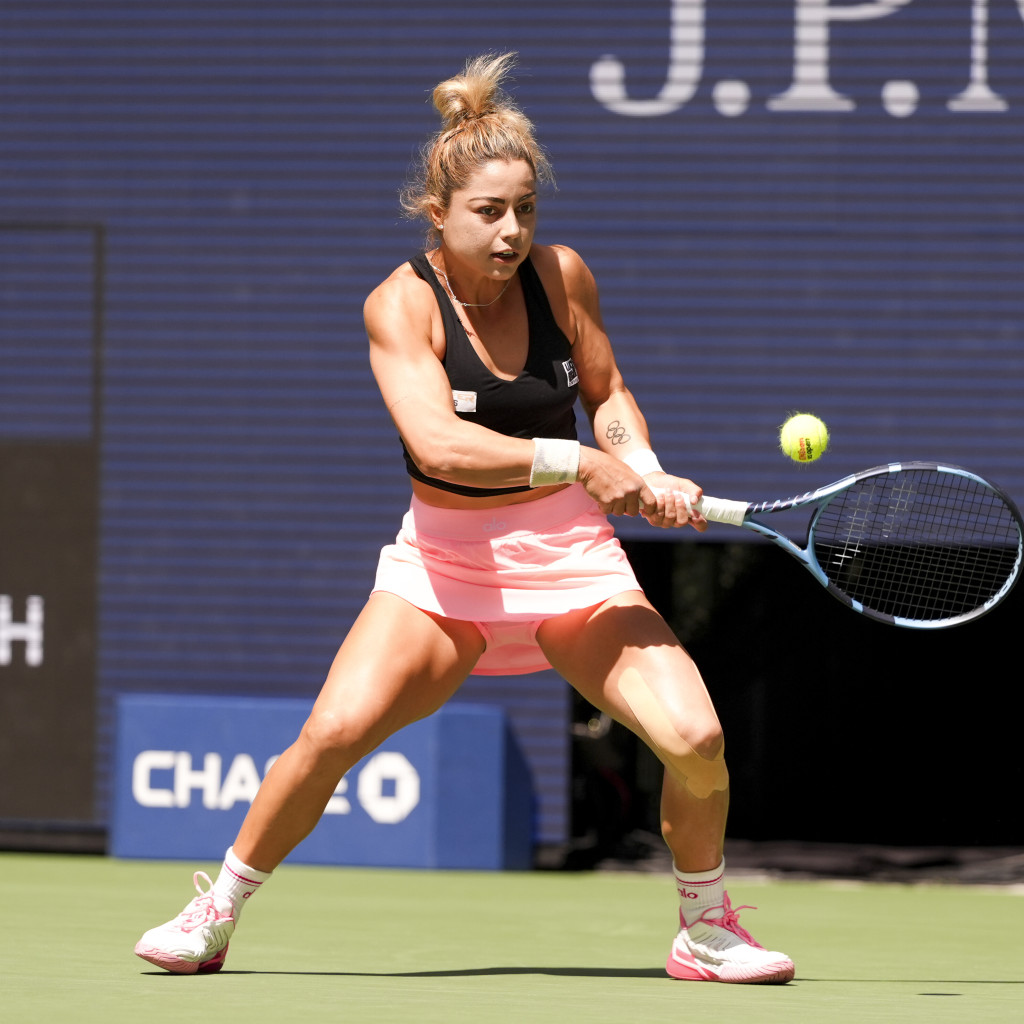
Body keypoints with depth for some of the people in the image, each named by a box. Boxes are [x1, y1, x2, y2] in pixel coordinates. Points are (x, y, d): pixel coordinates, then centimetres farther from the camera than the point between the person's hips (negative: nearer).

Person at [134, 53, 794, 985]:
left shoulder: (562, 276, -4)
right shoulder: (402, 304, -14)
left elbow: (607, 391, 13)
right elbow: (437, 443, -29)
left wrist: (645, 472, -7)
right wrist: (579, 463, -35)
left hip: (571, 554, 2)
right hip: (444, 559, -2)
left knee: (694, 736, -16)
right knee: (335, 733, -21)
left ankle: (708, 930, 9)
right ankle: (214, 917, 1)